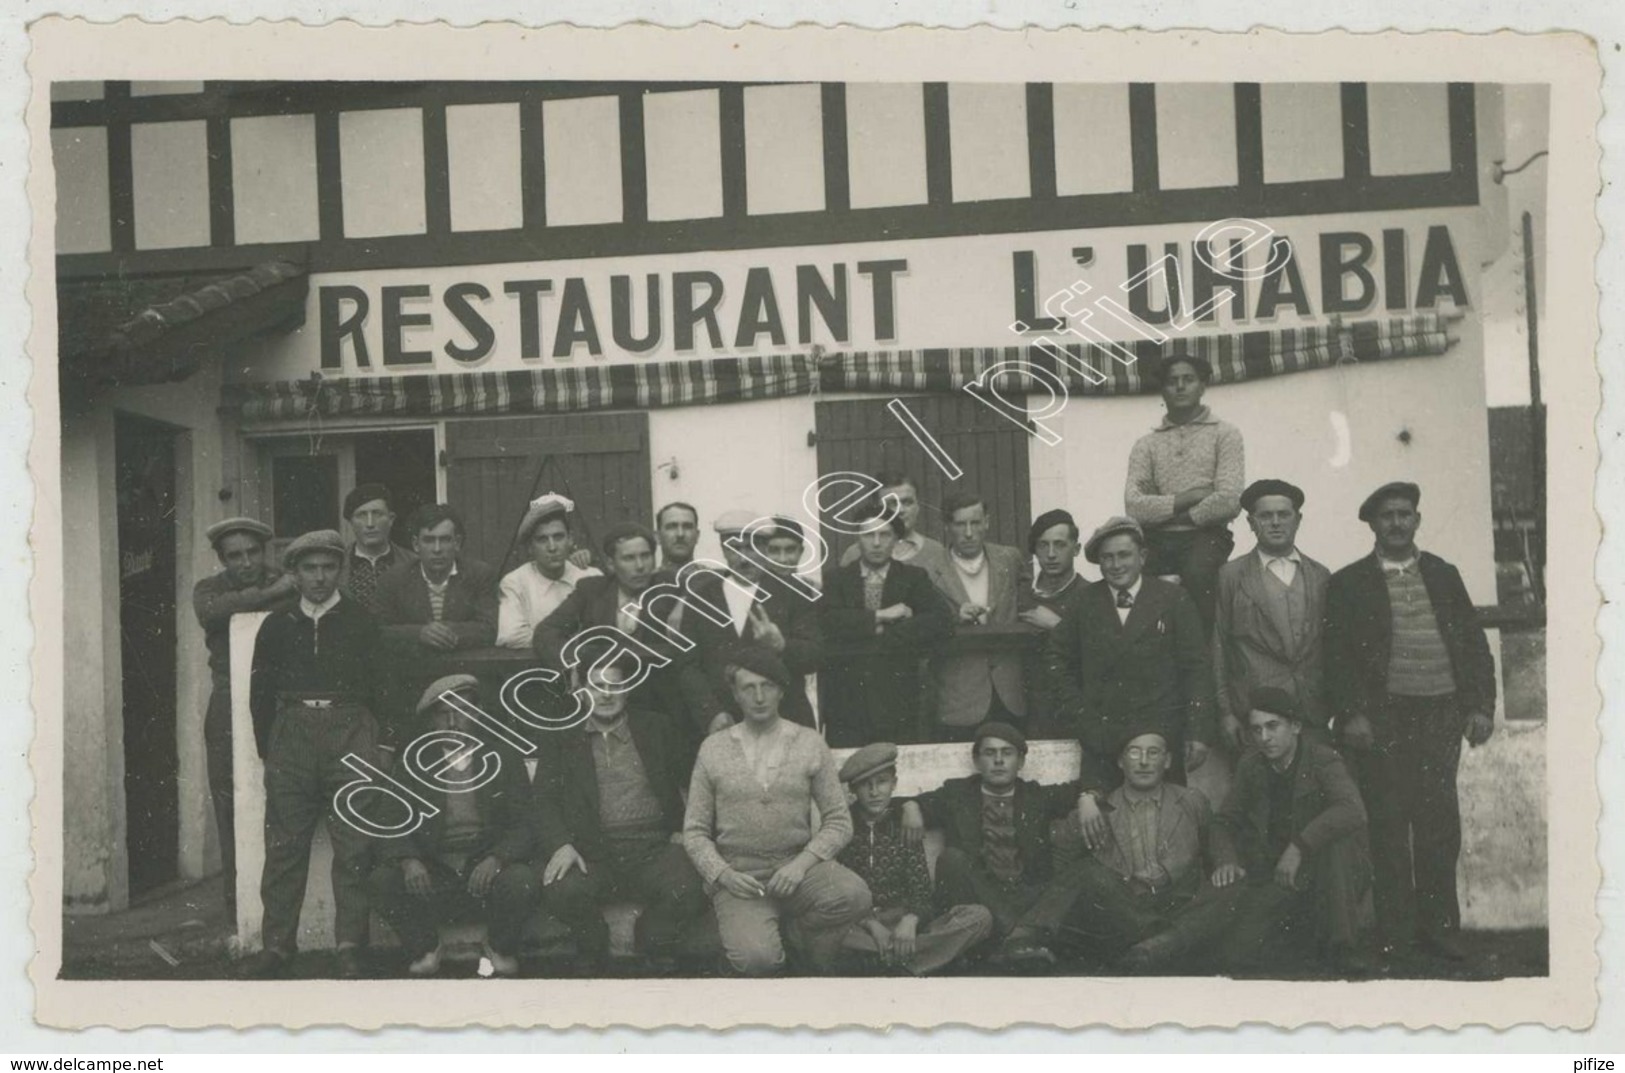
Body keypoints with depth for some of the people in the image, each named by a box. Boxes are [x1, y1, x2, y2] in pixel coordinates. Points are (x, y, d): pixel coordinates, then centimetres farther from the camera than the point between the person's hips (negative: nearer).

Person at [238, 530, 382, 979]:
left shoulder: (362, 621, 9)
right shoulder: (276, 626, 13)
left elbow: (380, 685, 7)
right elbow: (260, 691, 13)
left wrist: (372, 742, 1)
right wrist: (267, 748, 7)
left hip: (349, 731, -2)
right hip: (291, 735, 2)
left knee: (353, 847, -4)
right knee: (284, 846, 0)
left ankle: (350, 948, 1)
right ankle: (278, 944, 8)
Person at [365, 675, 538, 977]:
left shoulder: (504, 761, 8)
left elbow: (524, 825, 0)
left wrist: (496, 858, -21)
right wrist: (408, 860, -21)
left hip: (487, 871, -1)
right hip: (432, 877, 1)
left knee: (520, 883, -32)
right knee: (382, 881, -26)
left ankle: (500, 948, 0)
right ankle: (424, 948, 1)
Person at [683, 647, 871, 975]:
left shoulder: (809, 743, 6)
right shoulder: (713, 749, 7)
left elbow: (839, 821, 4)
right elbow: (694, 831, 8)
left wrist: (803, 863, -12)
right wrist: (722, 874, -10)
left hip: (798, 866, 2)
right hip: (739, 875, -1)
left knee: (854, 896, -30)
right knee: (755, 958, -30)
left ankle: (799, 930, 0)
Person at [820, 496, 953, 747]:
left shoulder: (914, 578, 8)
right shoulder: (836, 579, 9)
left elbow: (942, 621, -7)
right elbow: (828, 623, -9)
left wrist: (883, 633, -11)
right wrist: (880, 616, -13)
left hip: (898, 706, 0)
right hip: (846, 705, 0)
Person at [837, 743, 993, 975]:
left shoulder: (903, 823, 12)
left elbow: (920, 887, 4)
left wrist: (910, 921, -18)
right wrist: (871, 925, -18)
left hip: (902, 923, 3)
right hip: (857, 925, -3)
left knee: (980, 916, -21)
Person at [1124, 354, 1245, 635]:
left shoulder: (1224, 433, 8)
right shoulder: (1146, 444, 15)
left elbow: (1229, 501, -6)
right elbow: (1133, 507, -1)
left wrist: (1167, 513, 0)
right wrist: (1190, 497, -9)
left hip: (1205, 536, -2)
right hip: (1157, 541, 3)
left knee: (1195, 576, -35)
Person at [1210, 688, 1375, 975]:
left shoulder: (1323, 760, -14)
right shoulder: (1250, 767, 2)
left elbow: (1353, 811, -32)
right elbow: (1225, 821, 10)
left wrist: (1299, 846, -37)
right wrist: (1226, 860, -11)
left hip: (1326, 870, -3)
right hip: (1275, 877, 3)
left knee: (1338, 840, -36)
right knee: (1240, 951, -18)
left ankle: (1343, 944, -20)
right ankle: (1300, 928, 12)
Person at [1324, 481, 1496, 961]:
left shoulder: (1444, 575, 13)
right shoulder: (1348, 583, 4)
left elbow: (1474, 644, 12)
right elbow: (1338, 656, -1)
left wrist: (1480, 705, 3)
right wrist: (1351, 714, -10)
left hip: (1441, 712, 3)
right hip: (1382, 718, -3)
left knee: (1440, 820, 4)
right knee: (1389, 824, 0)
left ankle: (1439, 924, 15)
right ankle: (1395, 932, 7)